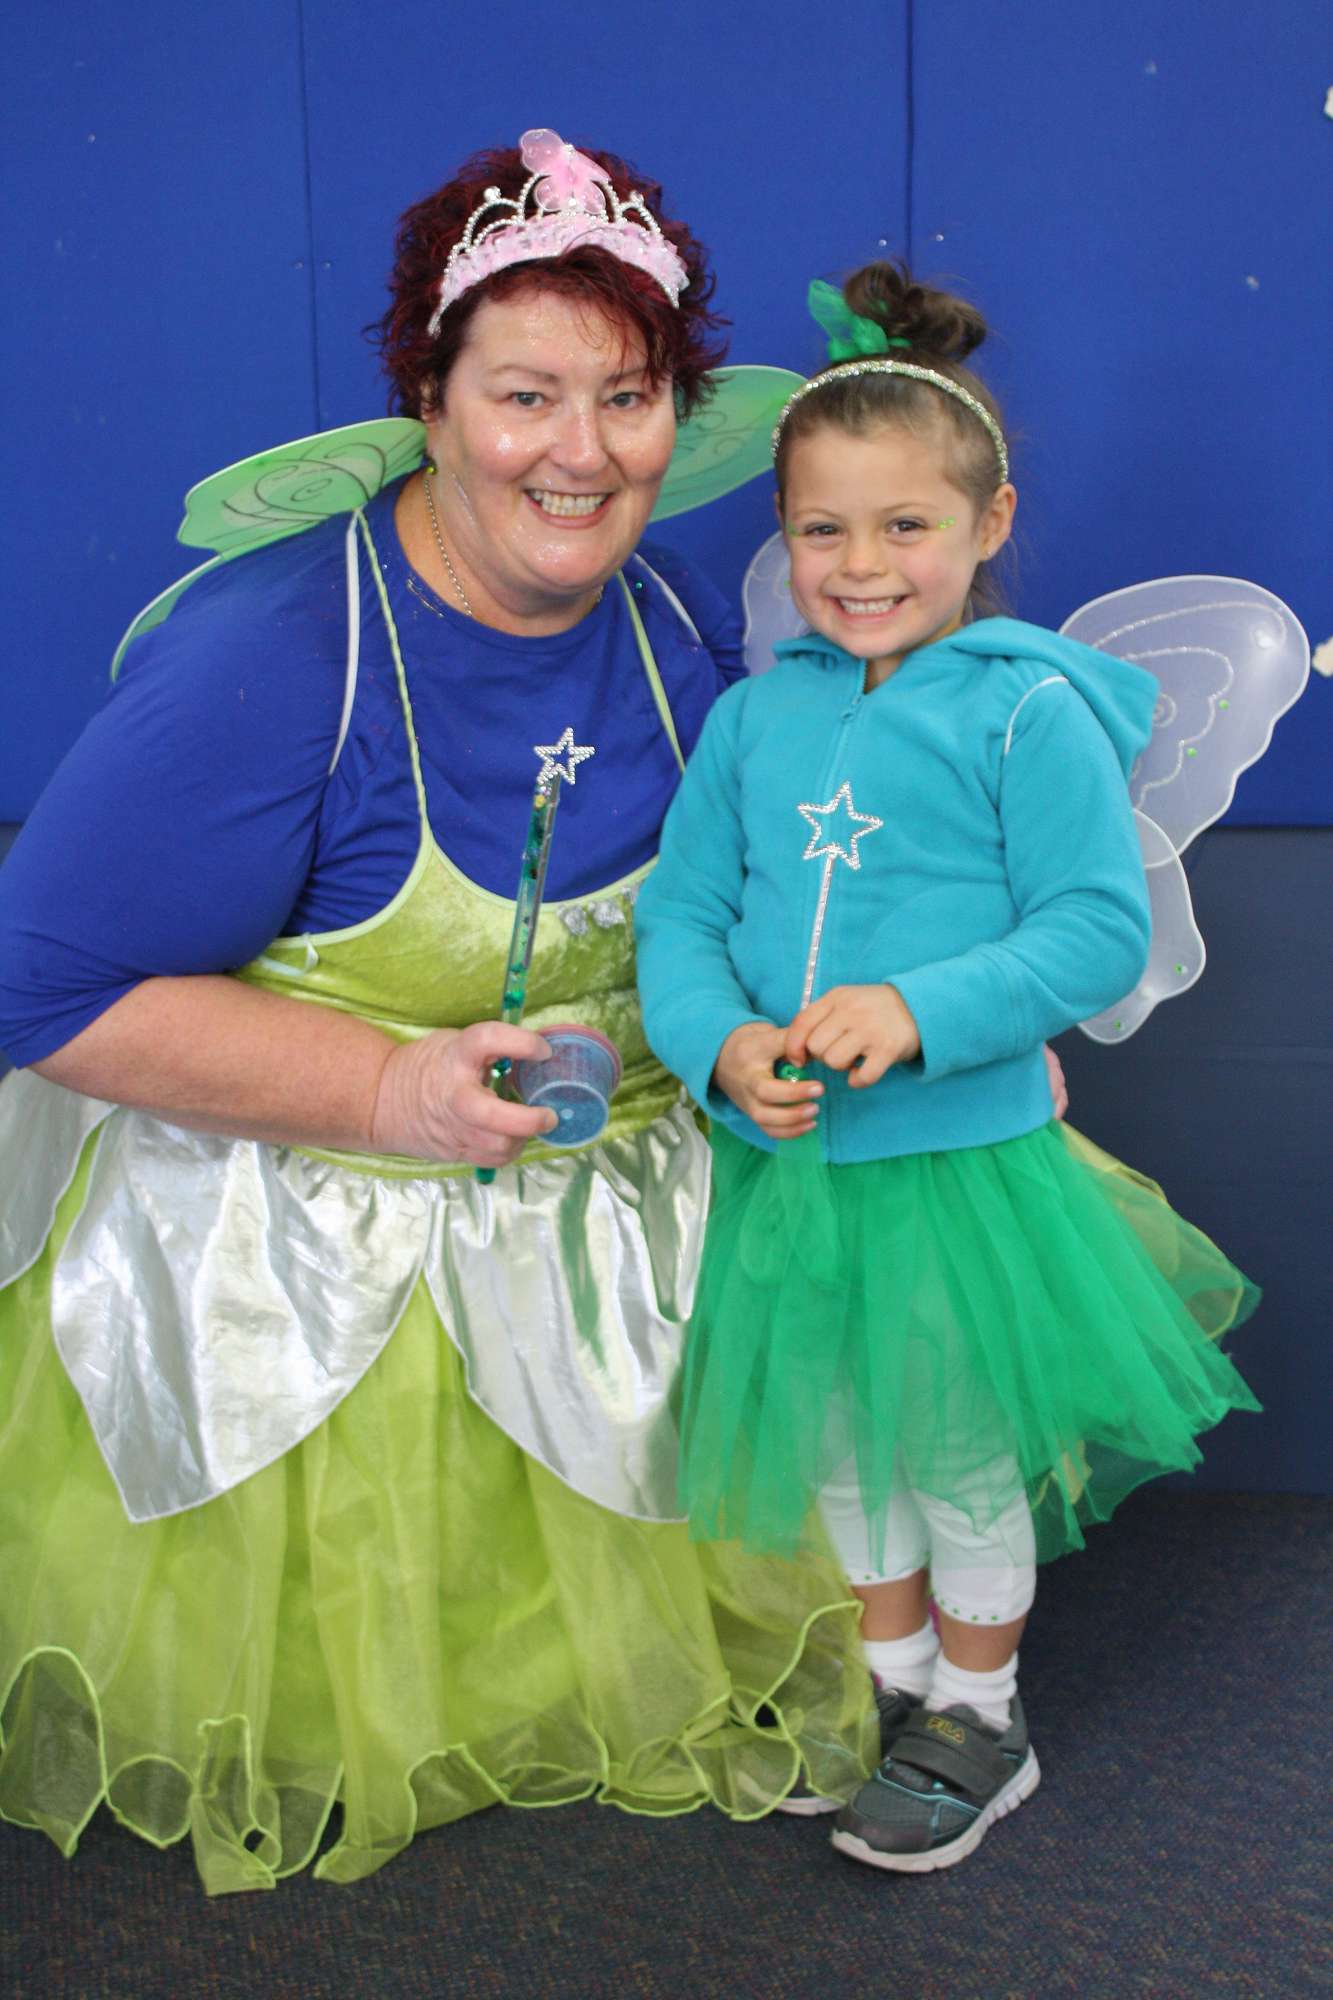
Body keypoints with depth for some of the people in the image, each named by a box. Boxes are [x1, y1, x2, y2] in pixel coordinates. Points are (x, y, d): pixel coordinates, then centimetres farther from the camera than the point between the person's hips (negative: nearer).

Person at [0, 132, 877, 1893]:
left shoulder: (681, 626, -6)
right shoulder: (271, 658, -27)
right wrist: (389, 1091, -28)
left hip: (630, 1217, 5)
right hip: (305, 1253, -4)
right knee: (328, 1678, 17)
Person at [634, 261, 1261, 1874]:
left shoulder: (1030, 712, -10)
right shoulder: (752, 718, 3)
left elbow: (1099, 931, -14)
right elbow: (680, 914, 2)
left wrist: (919, 1010, -27)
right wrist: (722, 1044, -17)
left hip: (964, 1163, -4)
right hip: (784, 1164, 5)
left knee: (966, 1461, 14)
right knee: (840, 1451, 21)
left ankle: (982, 1722, 38)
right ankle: (894, 1674, 46)